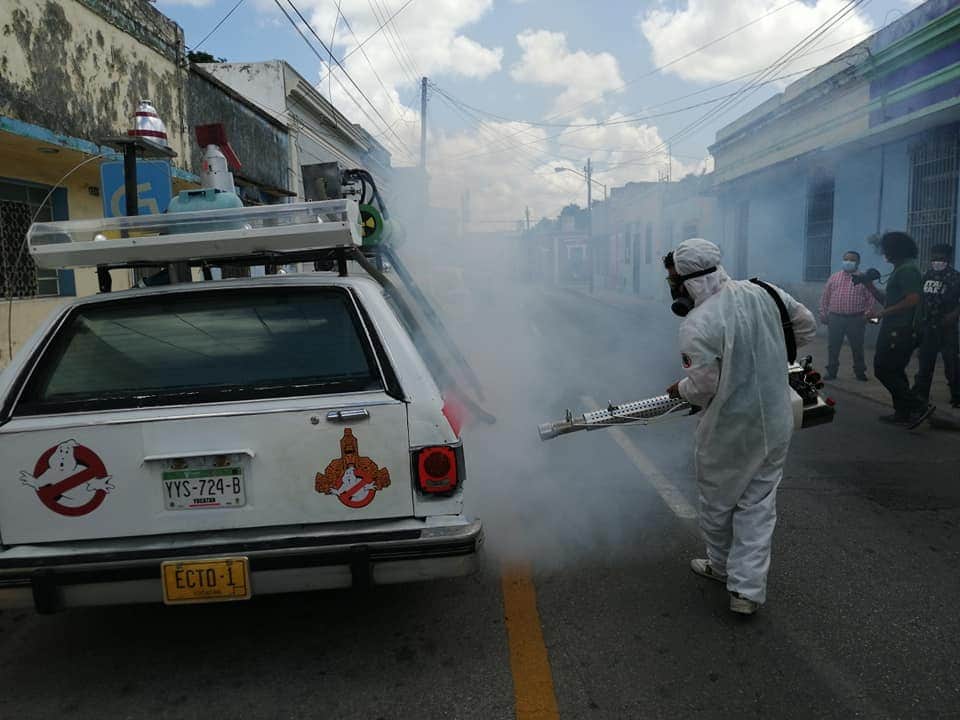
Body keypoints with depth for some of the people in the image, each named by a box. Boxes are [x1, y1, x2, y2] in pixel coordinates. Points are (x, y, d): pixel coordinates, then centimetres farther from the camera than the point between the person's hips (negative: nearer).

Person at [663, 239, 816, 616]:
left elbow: (702, 387, -20)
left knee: (717, 501, 18)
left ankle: (721, 565, 39)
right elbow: (806, 326, 9)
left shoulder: (697, 325, -24)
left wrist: (678, 389, 1)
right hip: (776, 423, 6)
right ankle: (747, 588, 17)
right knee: (758, 503, 14)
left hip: (728, 431, -6)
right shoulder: (762, 292, -4)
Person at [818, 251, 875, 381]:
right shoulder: (834, 277, 11)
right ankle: (831, 371, 14)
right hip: (835, 318, 2)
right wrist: (823, 313, 5)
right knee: (833, 346, 5)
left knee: (857, 347, 5)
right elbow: (825, 297, 11)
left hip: (856, 319, -2)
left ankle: (860, 371, 17)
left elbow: (871, 298, 1)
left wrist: (868, 314, -9)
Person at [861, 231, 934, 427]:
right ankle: (903, 414, 19)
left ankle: (918, 407, -8)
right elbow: (888, 300, 22)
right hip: (895, 331, 11)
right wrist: (869, 285, 15)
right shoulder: (900, 270, 18)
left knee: (883, 370, -9)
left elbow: (913, 299, -24)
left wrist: (884, 313, -20)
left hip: (899, 332, -11)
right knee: (894, 372, 14)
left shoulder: (908, 269, -14)